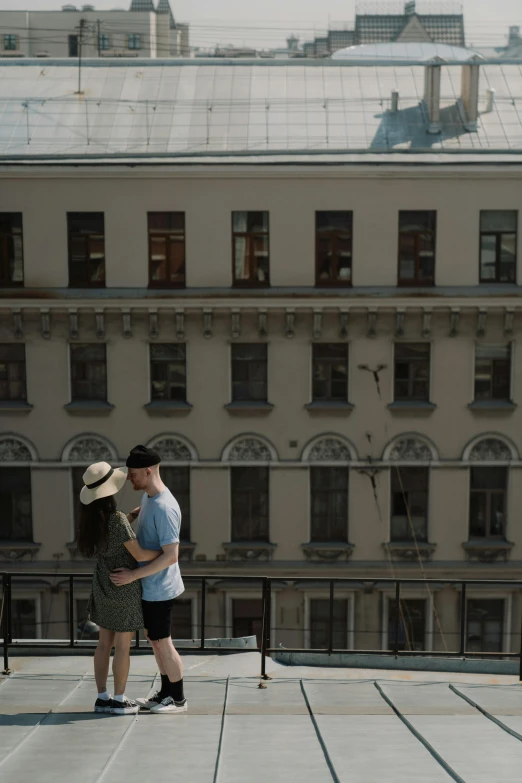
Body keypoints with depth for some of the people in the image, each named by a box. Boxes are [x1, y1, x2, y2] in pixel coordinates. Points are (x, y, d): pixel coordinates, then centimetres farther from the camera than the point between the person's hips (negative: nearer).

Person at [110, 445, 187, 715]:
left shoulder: (164, 508, -26)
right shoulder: (148, 497, 3)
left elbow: (171, 556, -28)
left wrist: (133, 575, -27)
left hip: (158, 588, -9)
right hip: (149, 587, 9)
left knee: (161, 641, 3)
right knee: (153, 637, 19)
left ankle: (178, 699, 19)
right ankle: (165, 691, 33)